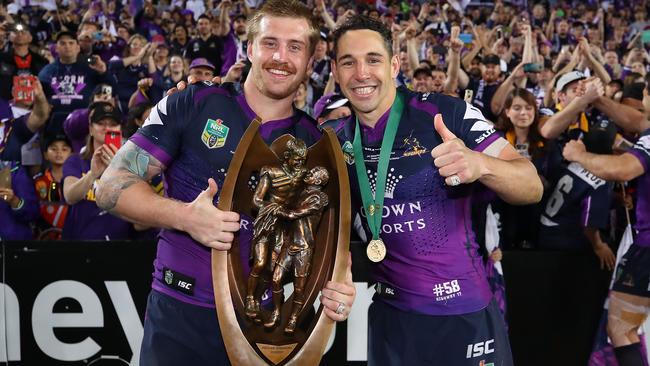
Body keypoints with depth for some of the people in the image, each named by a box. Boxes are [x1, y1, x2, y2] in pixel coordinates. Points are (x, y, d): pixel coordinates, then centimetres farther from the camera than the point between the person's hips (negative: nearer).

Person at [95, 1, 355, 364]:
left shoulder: (315, 143, 4)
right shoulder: (194, 104, -4)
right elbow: (113, 186, -6)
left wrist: (338, 282, -15)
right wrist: (185, 216, -23)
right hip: (180, 313, -2)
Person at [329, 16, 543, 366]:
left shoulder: (446, 113, -13)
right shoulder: (339, 139, 1)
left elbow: (532, 188, -16)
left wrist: (479, 164, -36)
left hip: (463, 311, -3)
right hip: (389, 311, 4)